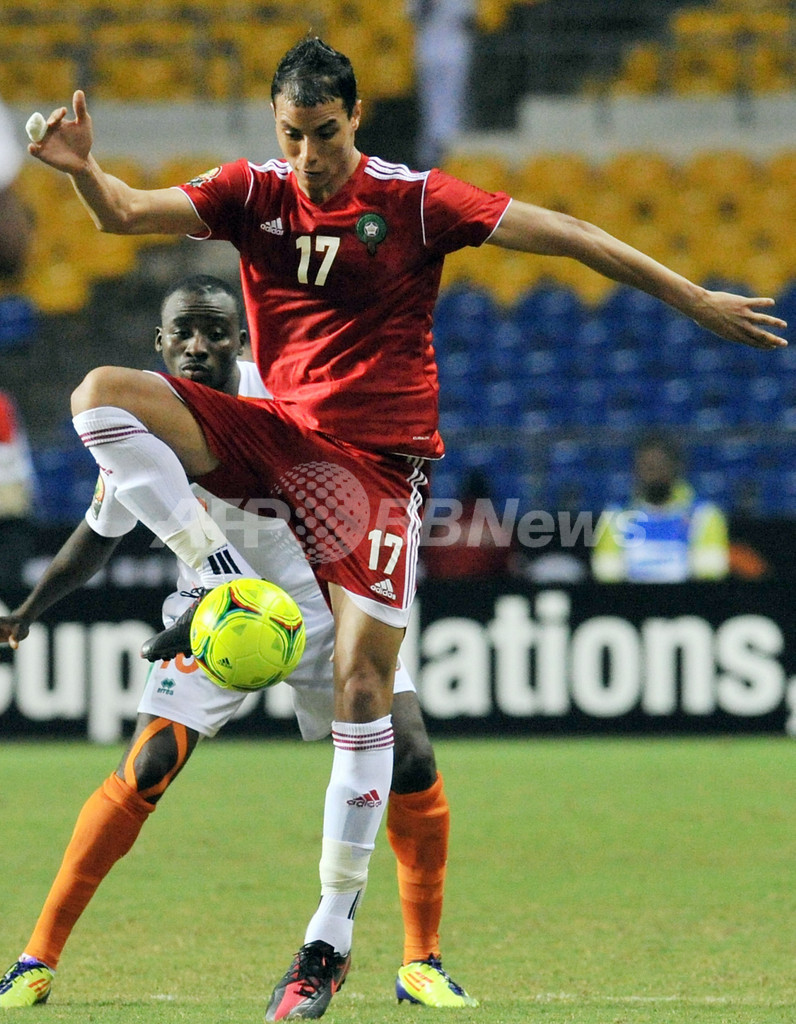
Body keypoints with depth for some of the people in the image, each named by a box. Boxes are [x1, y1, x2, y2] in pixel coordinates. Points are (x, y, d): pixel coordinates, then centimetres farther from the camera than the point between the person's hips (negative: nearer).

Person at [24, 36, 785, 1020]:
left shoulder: (412, 200, -7)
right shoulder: (253, 193, 1)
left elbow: (561, 234, -6)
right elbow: (128, 212, -9)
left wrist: (695, 299, -8)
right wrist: (81, 168, -33)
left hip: (375, 457, -3)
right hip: (276, 429, 3)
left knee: (362, 678, -13)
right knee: (102, 396, -18)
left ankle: (333, 930, -7)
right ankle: (226, 583, -17)